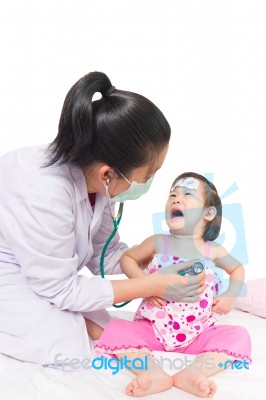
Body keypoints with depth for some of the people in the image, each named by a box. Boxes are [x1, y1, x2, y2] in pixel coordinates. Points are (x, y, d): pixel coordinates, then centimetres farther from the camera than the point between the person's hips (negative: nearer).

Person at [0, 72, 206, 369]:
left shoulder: (94, 174, -15)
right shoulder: (45, 195, -39)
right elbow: (60, 289, -26)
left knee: (98, 329, -2)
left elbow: (105, 251, -3)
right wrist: (152, 286, -25)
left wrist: (165, 277, -15)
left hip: (40, 268, 7)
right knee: (70, 348, -16)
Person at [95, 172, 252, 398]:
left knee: (239, 336, -21)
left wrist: (230, 297, 1)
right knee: (115, 330, -23)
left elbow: (237, 269, 19)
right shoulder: (158, 243, -2)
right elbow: (127, 258, 8)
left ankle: (193, 373, -35)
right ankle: (154, 373, -41)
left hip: (198, 333, 1)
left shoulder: (213, 251, 1)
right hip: (153, 328, 0)